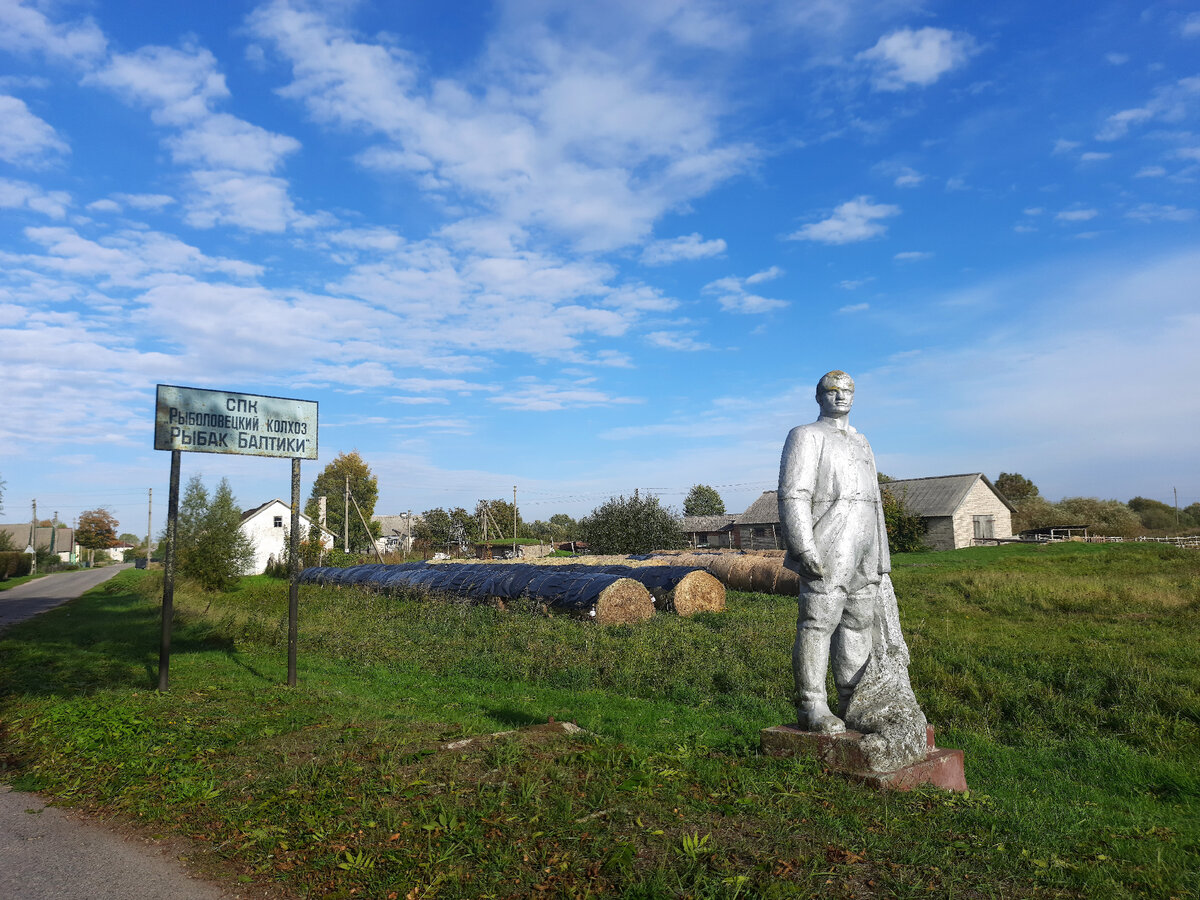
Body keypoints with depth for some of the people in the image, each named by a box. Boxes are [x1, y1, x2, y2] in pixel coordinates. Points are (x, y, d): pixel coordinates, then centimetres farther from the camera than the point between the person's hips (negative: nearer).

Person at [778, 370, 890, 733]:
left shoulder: (860, 442, 23)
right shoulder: (806, 436, -1)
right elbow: (793, 495, -11)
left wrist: (880, 556, 20)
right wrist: (805, 548, -21)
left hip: (863, 553, 8)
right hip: (828, 552, -7)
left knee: (858, 624, 9)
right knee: (818, 624, -7)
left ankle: (855, 703, 17)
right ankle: (812, 708, -2)